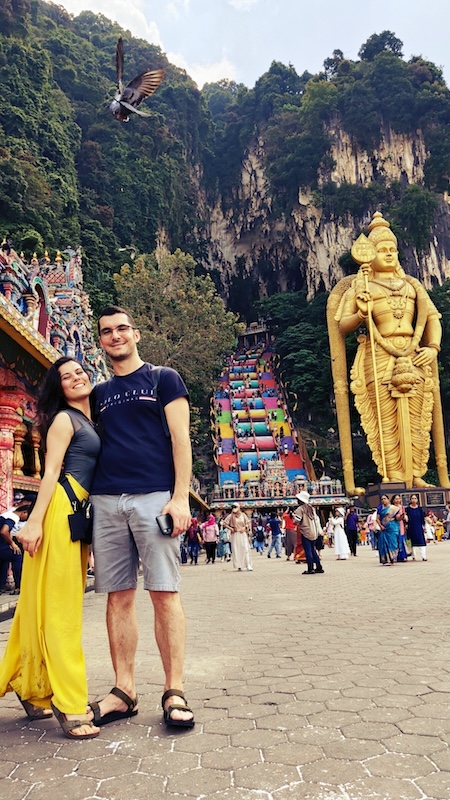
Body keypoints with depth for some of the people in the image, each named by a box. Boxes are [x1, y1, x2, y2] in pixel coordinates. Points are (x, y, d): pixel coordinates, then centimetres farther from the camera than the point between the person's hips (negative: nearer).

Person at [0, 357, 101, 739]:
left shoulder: (91, 422, 22)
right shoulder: (64, 419, -1)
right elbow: (51, 471, -10)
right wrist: (35, 520, -16)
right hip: (61, 507, -8)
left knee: (65, 603, 11)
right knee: (59, 604, -6)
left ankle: (33, 687, 22)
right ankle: (69, 703, -4)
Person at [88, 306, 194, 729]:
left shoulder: (163, 378, 8)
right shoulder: (99, 392, 19)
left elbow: (180, 438, 0)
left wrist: (180, 497, -10)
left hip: (153, 496, -4)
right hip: (106, 501, 4)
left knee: (164, 593, -3)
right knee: (119, 596, 6)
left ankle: (174, 691, 6)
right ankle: (123, 692, 14)